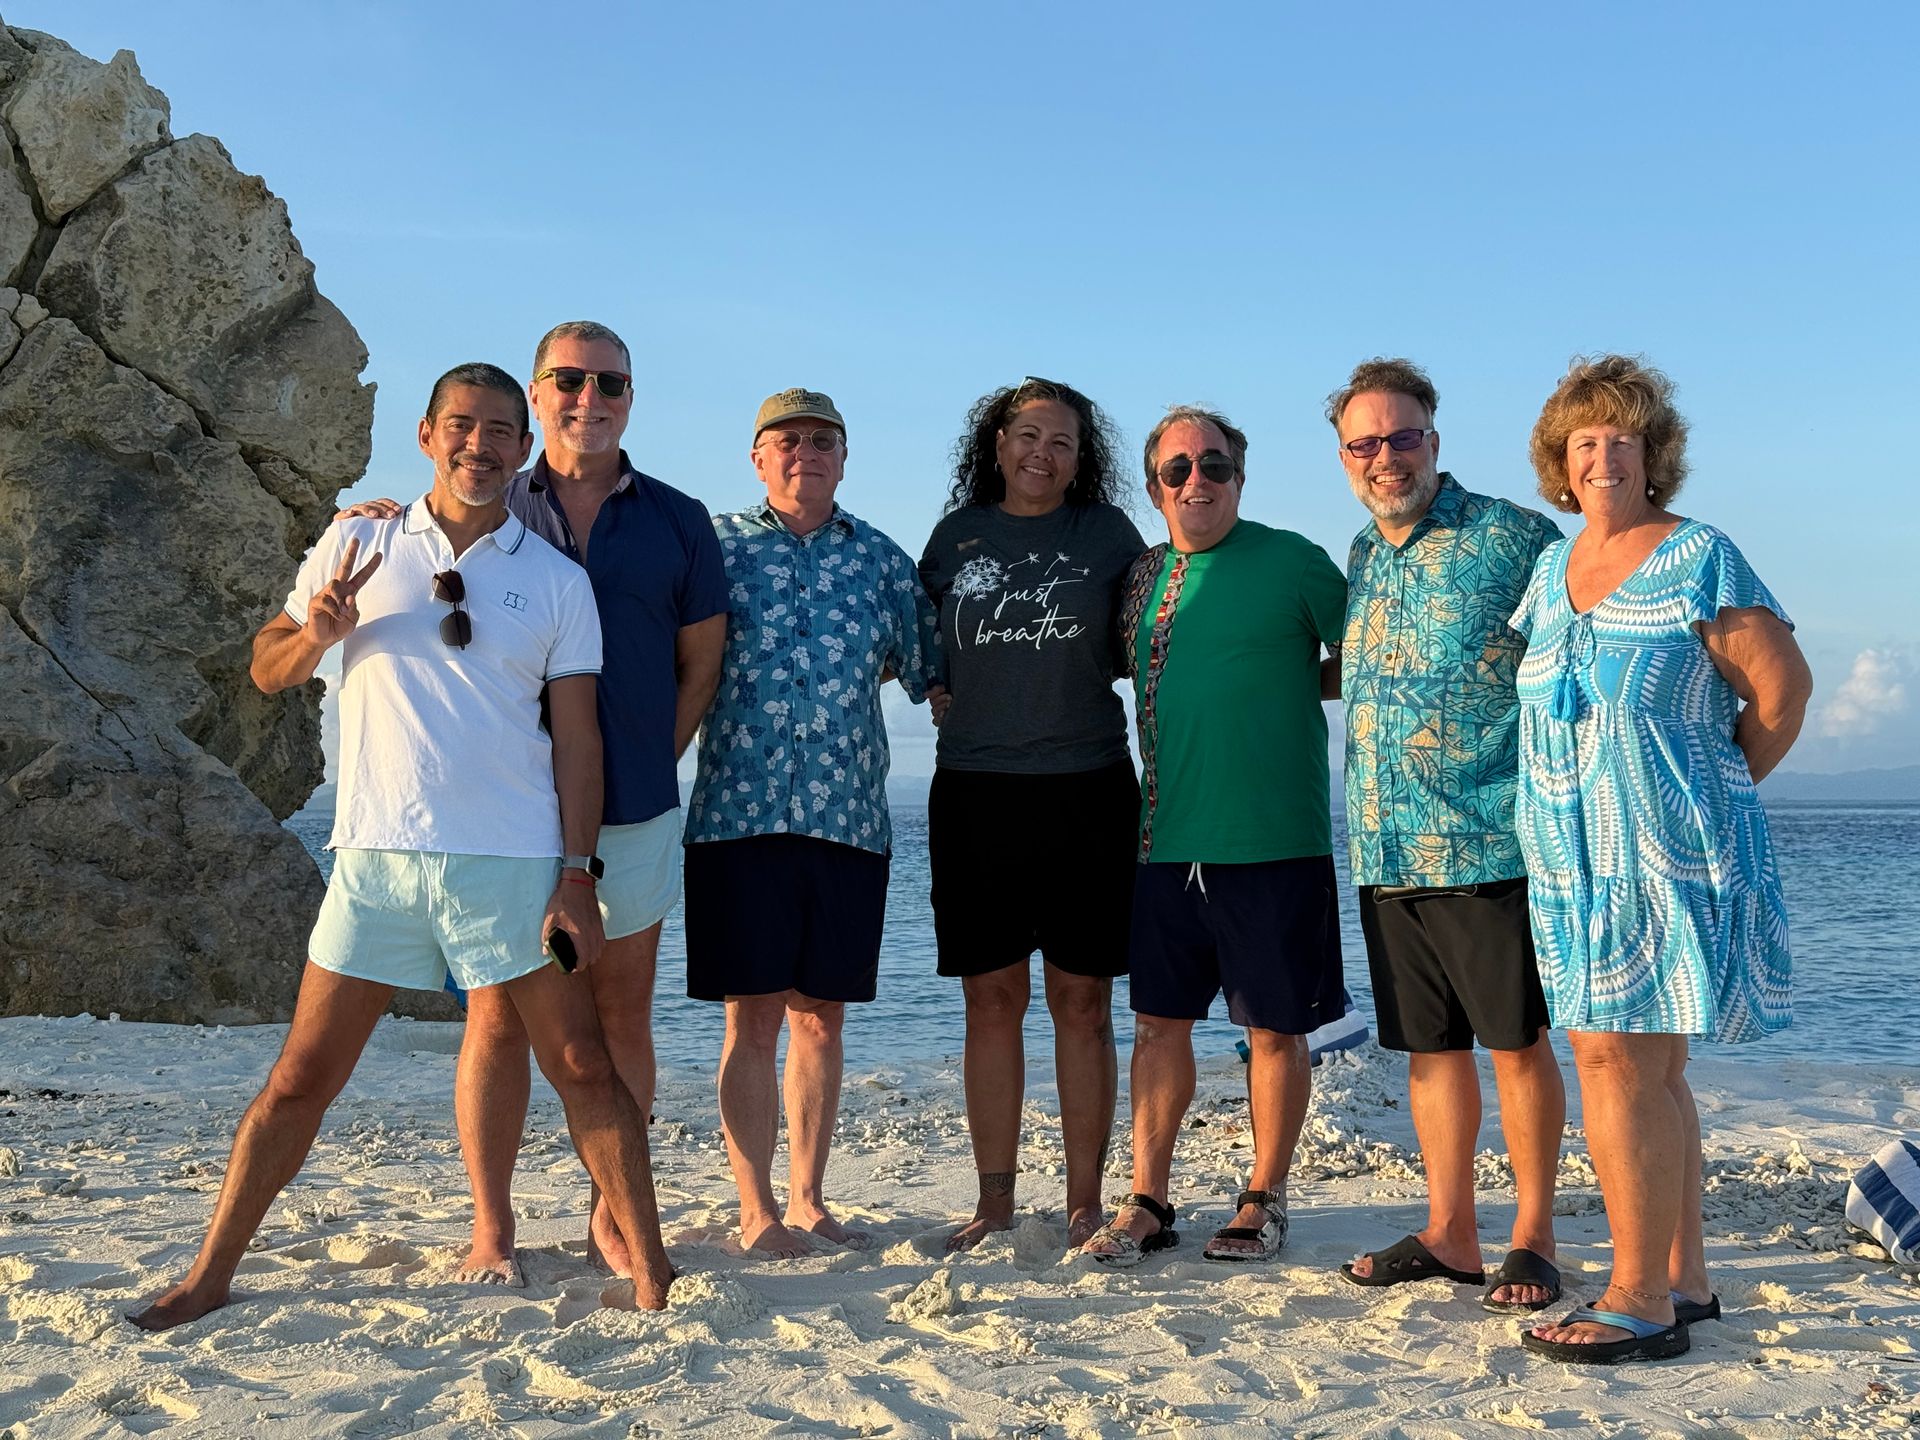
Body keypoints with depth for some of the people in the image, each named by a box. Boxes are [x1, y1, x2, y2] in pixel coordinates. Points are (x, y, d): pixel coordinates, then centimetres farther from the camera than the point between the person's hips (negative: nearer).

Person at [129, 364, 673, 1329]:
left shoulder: (558, 582, 7)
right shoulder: (355, 549, 9)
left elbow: (576, 735, 5)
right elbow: (267, 670, 13)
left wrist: (576, 875, -3)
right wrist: (315, 633, -11)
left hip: (515, 864, 0)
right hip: (376, 855, 1)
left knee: (583, 1067, 1)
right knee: (300, 1078, 5)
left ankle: (650, 1273, 11)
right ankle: (208, 1278, 18)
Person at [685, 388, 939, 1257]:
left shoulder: (881, 561, 10)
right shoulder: (716, 546, 5)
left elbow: (931, 672, 16)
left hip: (849, 819, 2)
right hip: (739, 816, -2)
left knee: (821, 1019, 9)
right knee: (753, 1019, 0)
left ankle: (808, 1201, 20)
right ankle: (757, 1212, 9)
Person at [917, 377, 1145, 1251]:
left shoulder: (1106, 532, 5)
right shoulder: (959, 535, 9)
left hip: (1087, 790, -1)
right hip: (974, 791, 1)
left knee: (1082, 1001, 3)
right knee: (992, 999, 5)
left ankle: (1084, 1203, 12)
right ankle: (995, 1201, 15)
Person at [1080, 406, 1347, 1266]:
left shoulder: (1292, 561, -3)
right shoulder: (1140, 579, 10)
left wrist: (1287, 683, -2)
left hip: (1273, 840, -4)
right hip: (1166, 839, 4)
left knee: (1275, 1028, 6)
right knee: (1159, 1019, 9)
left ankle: (1264, 1200, 21)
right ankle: (1147, 1202, 18)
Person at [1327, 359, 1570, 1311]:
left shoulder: (1511, 537, -5)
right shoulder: (1361, 559, 14)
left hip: (1489, 842, -6)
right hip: (1387, 851, 6)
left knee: (1517, 1043, 2)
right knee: (1428, 1046, 12)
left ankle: (1532, 1238, 14)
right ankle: (1448, 1234, 22)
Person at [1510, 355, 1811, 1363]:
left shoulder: (1697, 560, -6)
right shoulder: (1553, 568, 14)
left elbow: (1783, 686, -5)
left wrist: (1719, 791, 2)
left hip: (1667, 856, -7)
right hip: (1576, 861, 7)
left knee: (1619, 1059, -11)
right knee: (1646, 1067, 11)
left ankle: (1640, 1302, -4)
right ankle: (1683, 1279, 20)